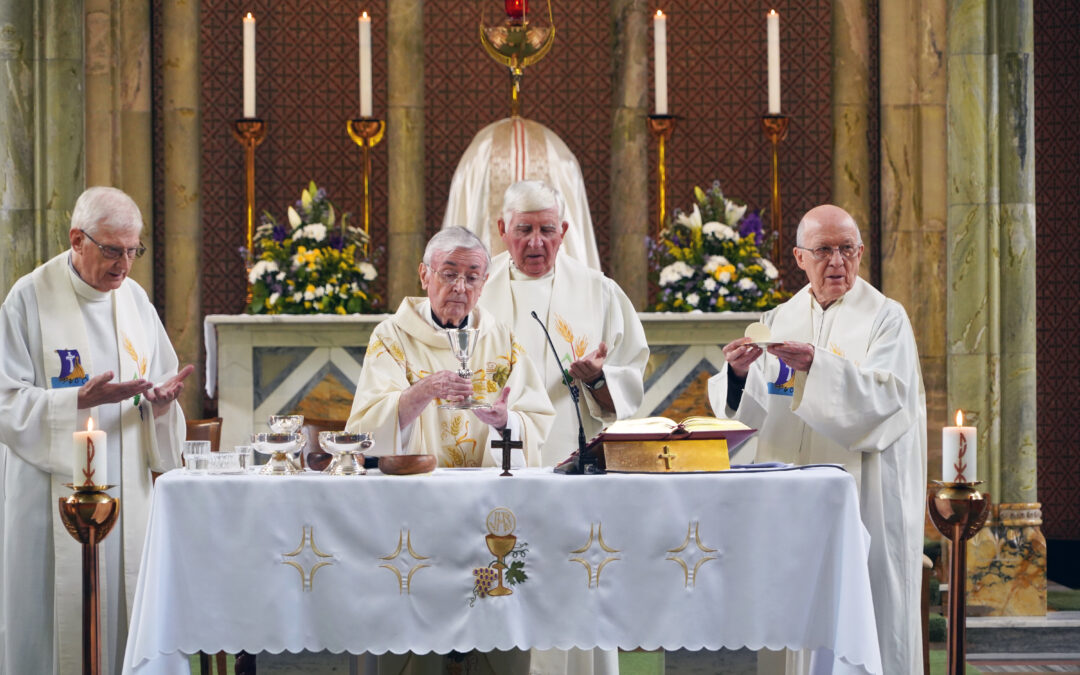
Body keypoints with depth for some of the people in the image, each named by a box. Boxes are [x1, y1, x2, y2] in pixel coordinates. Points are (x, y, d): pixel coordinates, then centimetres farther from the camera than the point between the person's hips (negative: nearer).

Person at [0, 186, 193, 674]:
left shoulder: (134, 299, 10)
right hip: (56, 493, -5)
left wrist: (161, 399, -9)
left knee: (124, 608, 5)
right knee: (61, 616, -3)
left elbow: (161, 385, 15)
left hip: (128, 490, 5)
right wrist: (81, 400, -22)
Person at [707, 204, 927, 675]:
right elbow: (746, 414, 6)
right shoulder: (779, 322, 13)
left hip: (862, 495, -3)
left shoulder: (885, 318, 2)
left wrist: (817, 366, -25)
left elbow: (884, 397, -14)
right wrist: (738, 374, -16)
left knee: (867, 613, -5)